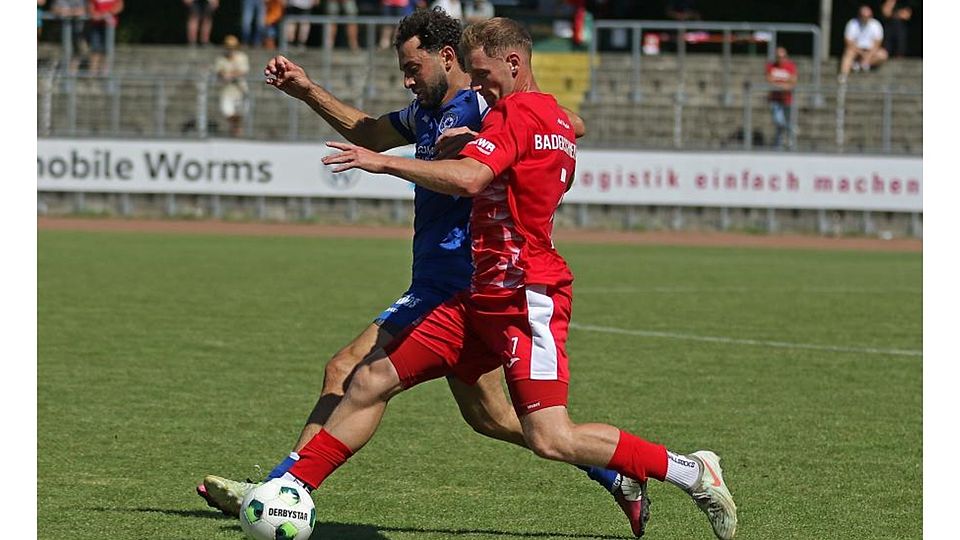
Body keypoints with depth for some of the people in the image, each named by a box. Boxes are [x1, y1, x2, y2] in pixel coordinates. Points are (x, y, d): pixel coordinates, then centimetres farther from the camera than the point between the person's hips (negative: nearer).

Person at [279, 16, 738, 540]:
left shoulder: (517, 112, -13)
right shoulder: (557, 118, 17)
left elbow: (468, 179, -28)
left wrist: (383, 162, -23)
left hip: (526, 299, -10)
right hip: (482, 298, 10)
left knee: (551, 440, -16)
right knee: (370, 381, 5)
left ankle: (691, 472, -3)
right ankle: (289, 489, 8)